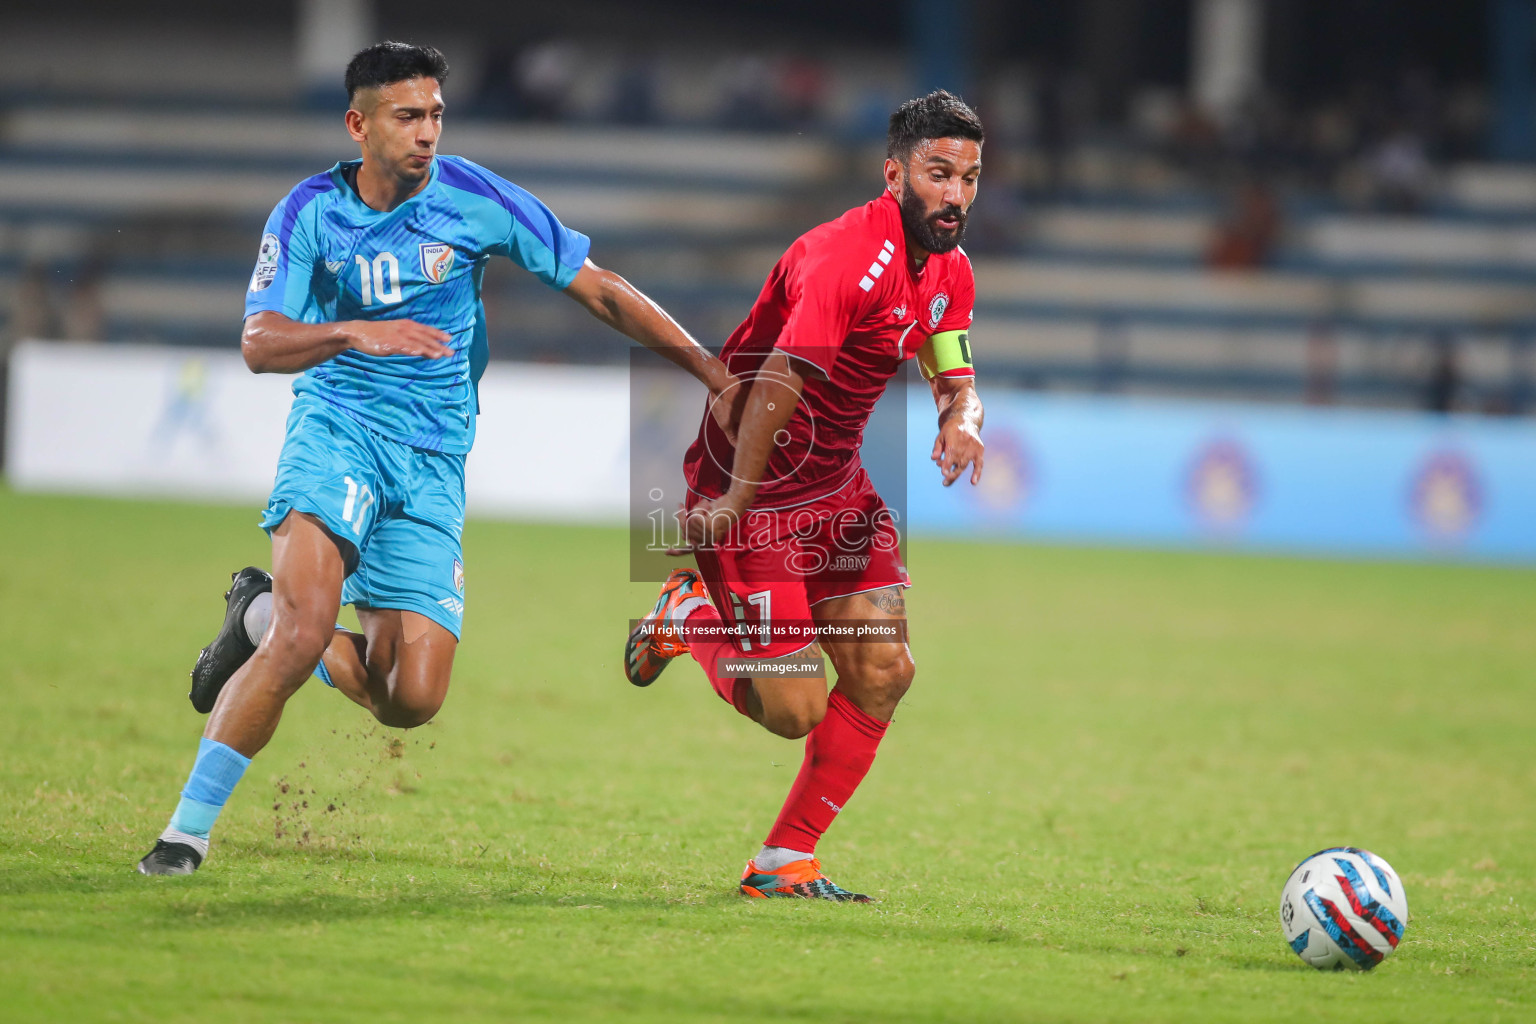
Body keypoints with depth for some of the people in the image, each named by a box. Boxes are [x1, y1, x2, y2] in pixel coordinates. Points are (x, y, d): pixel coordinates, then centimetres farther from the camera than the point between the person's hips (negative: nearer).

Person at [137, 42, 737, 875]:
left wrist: (710, 369, -3)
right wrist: (355, 334, -30)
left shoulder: (474, 198, -2)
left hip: (434, 462, 2)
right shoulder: (311, 212, -3)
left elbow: (599, 290, 3)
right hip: (338, 430, -2)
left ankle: (265, 617, 19)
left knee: (410, 700, -8)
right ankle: (187, 833, -17)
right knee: (305, 632, -27)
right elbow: (259, 345, -11)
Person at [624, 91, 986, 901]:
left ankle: (784, 863, 8)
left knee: (882, 673, -4)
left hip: (838, 488, 8)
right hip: (750, 491, -8)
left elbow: (954, 380, 9)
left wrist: (961, 421, -17)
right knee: (796, 710, -9)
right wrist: (734, 497, -45)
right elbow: (780, 380, -35)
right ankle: (691, 614, 21)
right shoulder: (847, 256, -26)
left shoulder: (950, 270, 3)